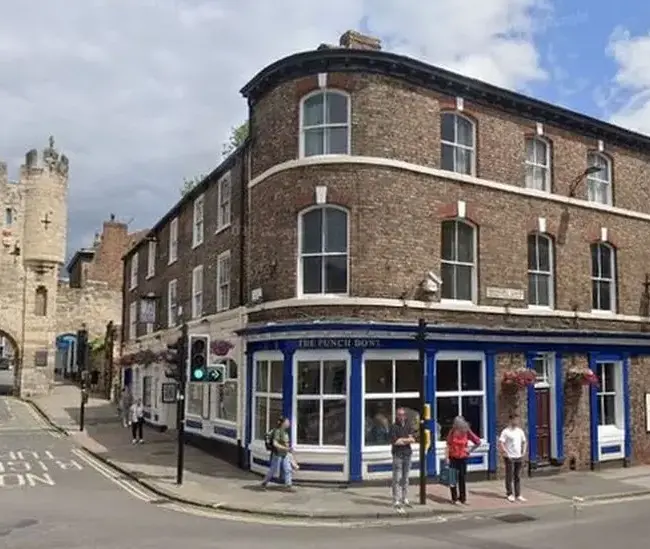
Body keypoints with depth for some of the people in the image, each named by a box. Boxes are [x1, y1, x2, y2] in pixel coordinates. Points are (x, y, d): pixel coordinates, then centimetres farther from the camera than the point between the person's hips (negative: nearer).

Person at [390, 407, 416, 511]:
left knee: (405, 478, 11)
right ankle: (396, 501, -3)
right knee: (397, 479, -6)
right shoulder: (394, 427, -5)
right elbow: (394, 441, -15)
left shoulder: (409, 426, 9)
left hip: (407, 454, 5)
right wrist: (407, 439, -6)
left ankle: (405, 500, 20)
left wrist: (401, 440, -12)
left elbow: (413, 439, -1)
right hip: (398, 455, -5)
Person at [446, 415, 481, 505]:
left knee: (462, 478, 6)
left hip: (463, 458, 1)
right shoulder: (452, 432, -8)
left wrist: (470, 450, 1)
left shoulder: (467, 432, -7)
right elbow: (448, 445, -5)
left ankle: (463, 498, 18)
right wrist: (447, 457, -8)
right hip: (453, 458, -1)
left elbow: (478, 442, 3)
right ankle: (454, 498, 14)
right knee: (453, 478, 2)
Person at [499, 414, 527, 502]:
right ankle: (509, 494, 10)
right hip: (510, 457, -6)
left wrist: (524, 451, 10)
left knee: (518, 477, 9)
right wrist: (505, 452, -17)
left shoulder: (520, 431, 10)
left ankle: (518, 495, 15)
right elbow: (500, 443, -15)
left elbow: (524, 442, 20)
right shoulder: (506, 431, -10)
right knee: (510, 476, 1)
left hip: (519, 457, 6)